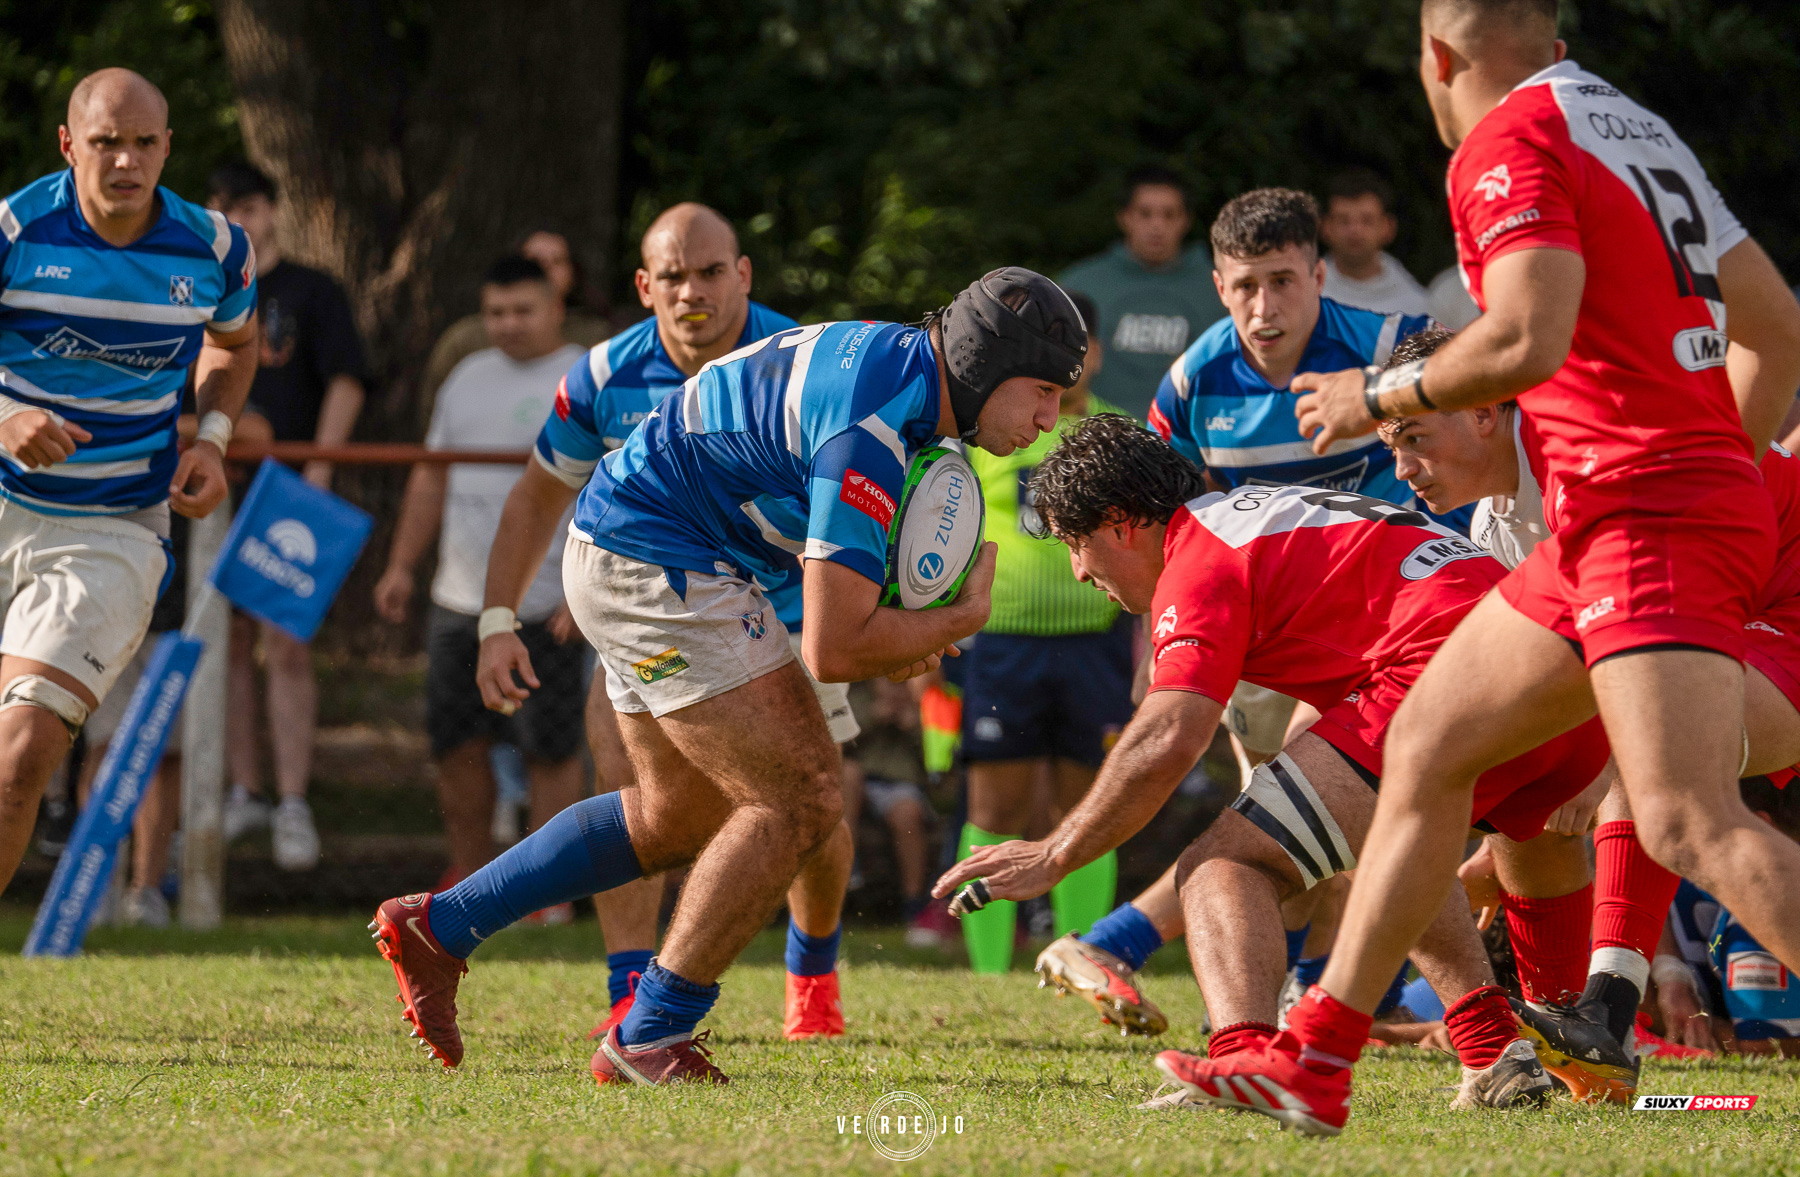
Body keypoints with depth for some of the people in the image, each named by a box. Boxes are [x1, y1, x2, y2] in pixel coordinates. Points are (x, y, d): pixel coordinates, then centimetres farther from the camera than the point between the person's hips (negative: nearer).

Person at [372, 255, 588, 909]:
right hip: (460, 601, 6)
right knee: (455, 743, 7)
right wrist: (401, 565, 16)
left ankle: (551, 896, 5)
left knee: (550, 750, -3)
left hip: (545, 607, -6)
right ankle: (471, 880, 20)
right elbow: (432, 476, 22)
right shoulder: (469, 378, 16)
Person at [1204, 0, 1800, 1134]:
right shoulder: (1642, 132, 18)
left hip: (1646, 520, -10)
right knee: (1425, 747, 16)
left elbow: (1529, 339, -22)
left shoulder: (1509, 144, -8)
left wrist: (1384, 395, -6)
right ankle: (1315, 1060, 21)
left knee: (1690, 822, -21)